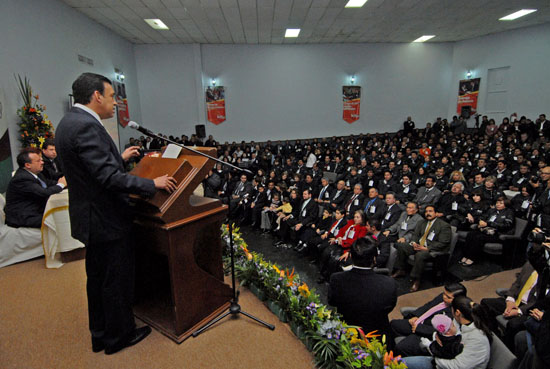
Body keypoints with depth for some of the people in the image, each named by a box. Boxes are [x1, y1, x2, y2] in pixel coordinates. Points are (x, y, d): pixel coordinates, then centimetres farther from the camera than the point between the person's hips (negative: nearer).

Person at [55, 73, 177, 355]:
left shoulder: (70, 121, 10)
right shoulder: (86, 126, -22)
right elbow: (109, 178, -28)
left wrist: (120, 158, 20)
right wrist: (153, 184, -20)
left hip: (91, 217, 11)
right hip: (105, 219, -10)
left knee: (98, 278, 21)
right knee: (117, 280, 7)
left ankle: (100, 334, 38)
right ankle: (119, 335, 27)